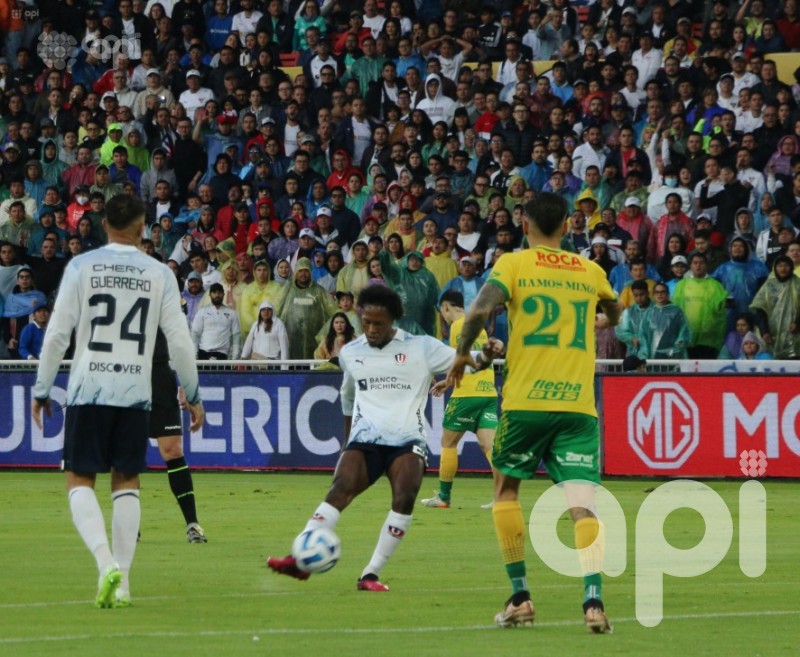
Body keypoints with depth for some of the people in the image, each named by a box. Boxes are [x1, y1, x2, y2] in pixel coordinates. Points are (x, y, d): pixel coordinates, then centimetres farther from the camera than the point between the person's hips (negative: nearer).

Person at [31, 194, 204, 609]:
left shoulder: (81, 267, -1)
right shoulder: (160, 274, 2)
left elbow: (57, 333, -3)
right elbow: (179, 342, 2)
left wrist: (41, 389, 6)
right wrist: (193, 396, 14)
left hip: (88, 389, -2)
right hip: (135, 392, 2)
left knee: (80, 479, 5)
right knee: (126, 481, 12)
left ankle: (106, 562, -18)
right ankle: (122, 582, 6)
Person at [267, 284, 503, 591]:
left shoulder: (421, 347, 3)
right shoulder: (350, 353, 14)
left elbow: (464, 362, -1)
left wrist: (485, 357, -22)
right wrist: (348, 436, 36)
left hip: (407, 438, -2)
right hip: (365, 439, 2)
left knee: (405, 497, -26)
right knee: (340, 490, -23)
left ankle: (371, 574, -21)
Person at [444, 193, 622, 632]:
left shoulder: (513, 264, 2)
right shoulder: (591, 272, 13)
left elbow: (479, 310, -15)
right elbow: (615, 314, 34)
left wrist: (462, 354, 1)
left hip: (525, 400, -2)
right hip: (579, 403, 2)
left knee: (506, 489, 18)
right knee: (582, 505, -4)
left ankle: (520, 597, 13)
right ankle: (593, 600, -23)